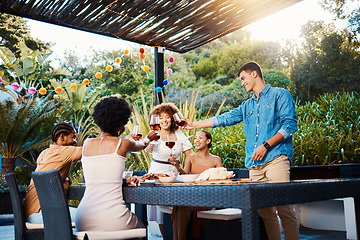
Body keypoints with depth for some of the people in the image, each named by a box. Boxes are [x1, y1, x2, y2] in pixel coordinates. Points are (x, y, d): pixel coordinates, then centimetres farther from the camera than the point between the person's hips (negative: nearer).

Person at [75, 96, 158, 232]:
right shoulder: (123, 144, -2)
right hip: (112, 220, -4)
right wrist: (148, 138, 45)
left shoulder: (87, 144, 8)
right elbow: (140, 145, 24)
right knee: (141, 227, 28)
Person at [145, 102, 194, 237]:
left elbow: (189, 153, 10)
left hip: (176, 174, 3)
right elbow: (148, 149, -27)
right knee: (160, 208, -3)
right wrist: (151, 140, -49)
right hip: (158, 173, -3)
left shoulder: (178, 134, 7)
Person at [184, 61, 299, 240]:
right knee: (264, 210, 2)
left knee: (283, 206, -14)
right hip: (254, 163, 6)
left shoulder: (279, 95, 6)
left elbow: (289, 125, -4)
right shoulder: (247, 106, 26)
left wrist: (266, 146, -11)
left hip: (275, 158, -6)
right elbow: (224, 118, 25)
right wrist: (195, 124, 24)